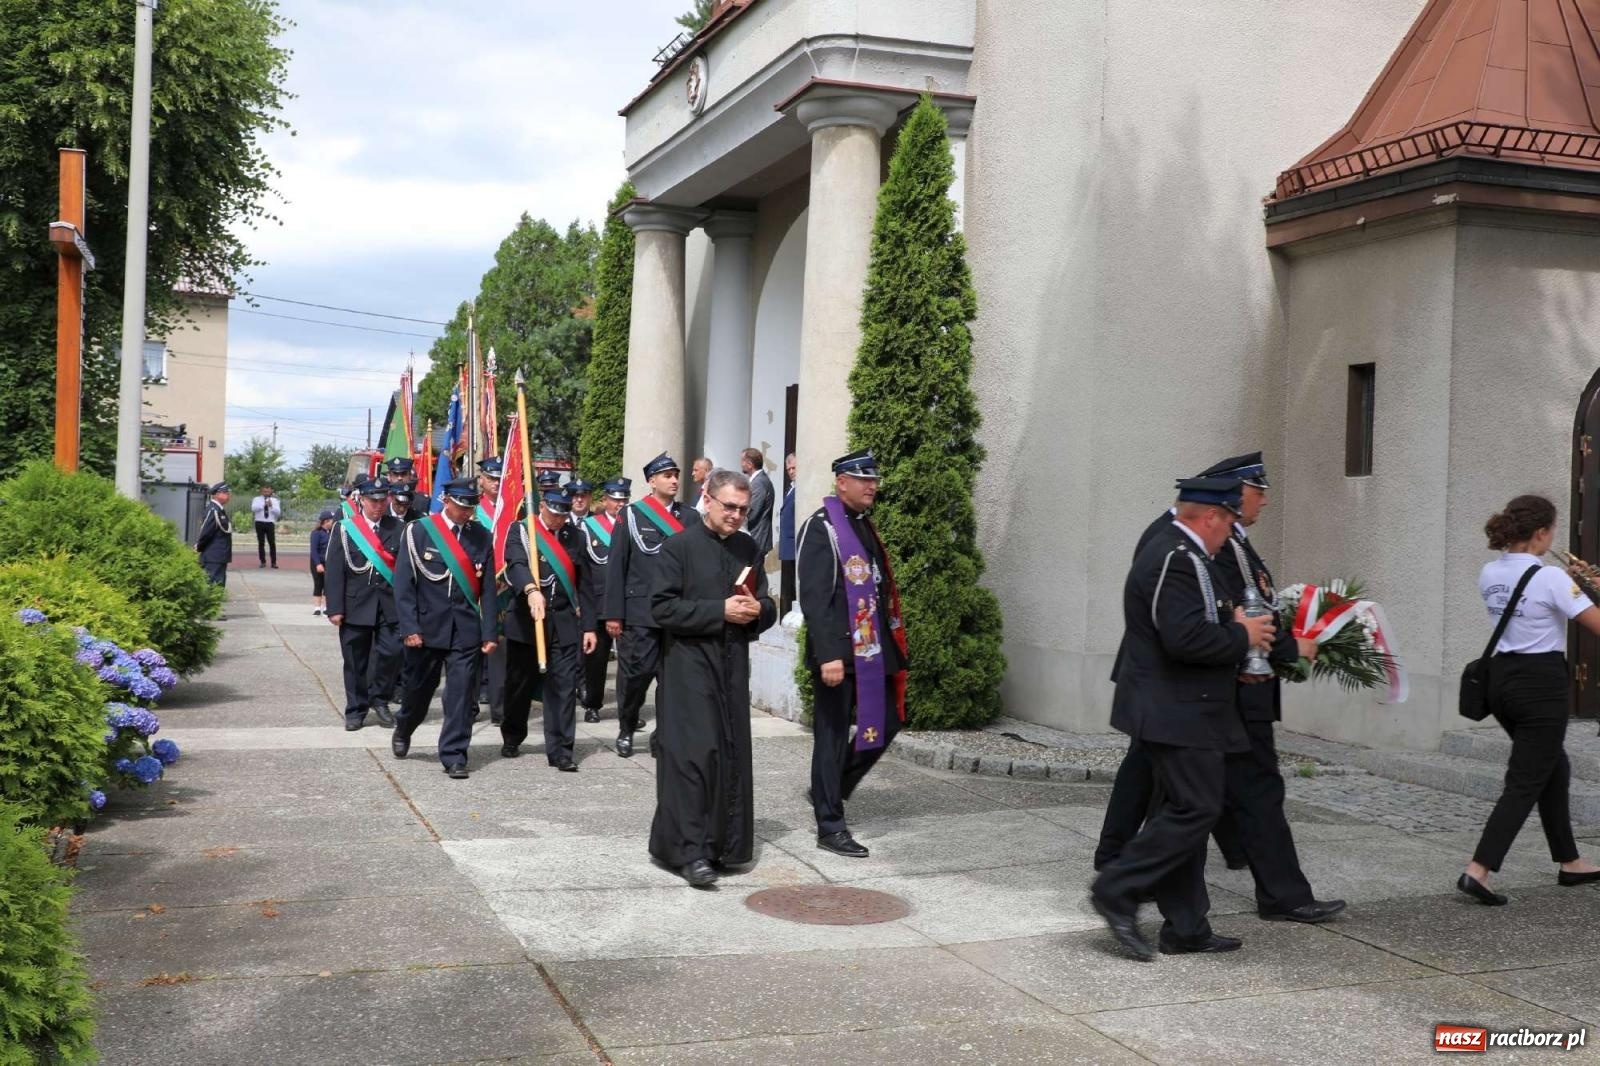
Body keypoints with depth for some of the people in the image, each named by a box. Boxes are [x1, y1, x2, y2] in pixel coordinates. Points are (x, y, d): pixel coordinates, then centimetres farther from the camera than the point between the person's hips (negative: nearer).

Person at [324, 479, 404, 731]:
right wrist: (335, 608, -8)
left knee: (391, 653, -6)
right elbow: (334, 571, -2)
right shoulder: (344, 530, 1)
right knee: (356, 661, 7)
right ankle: (356, 710, 19)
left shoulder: (399, 528, 4)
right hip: (356, 606, -1)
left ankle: (380, 699, 16)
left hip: (391, 606, 1)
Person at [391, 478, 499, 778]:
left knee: (461, 694, -2)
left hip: (466, 630, 1)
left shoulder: (482, 537, 4)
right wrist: (409, 628, -11)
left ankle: (454, 756, 5)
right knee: (419, 689, 13)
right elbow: (404, 584, -5)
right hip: (427, 628, -1)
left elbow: (488, 588, 4)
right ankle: (403, 730, 41)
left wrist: (490, 632, 0)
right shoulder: (418, 532, -4)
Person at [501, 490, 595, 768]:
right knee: (520, 685, 10)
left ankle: (560, 750, 0)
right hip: (526, 622, -2)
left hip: (565, 624, 2)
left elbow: (583, 583, 11)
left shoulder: (573, 536, 10)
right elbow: (516, 565, -23)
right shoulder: (520, 531, -2)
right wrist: (531, 590, -43)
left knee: (564, 687, -4)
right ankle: (512, 738, 31)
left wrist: (589, 626, 5)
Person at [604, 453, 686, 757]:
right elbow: (616, 567, 0)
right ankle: (626, 730, 22)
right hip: (640, 612, -2)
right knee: (635, 673, 2)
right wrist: (613, 614, -4)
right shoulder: (631, 515, 2)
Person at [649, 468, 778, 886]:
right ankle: (690, 850, -6)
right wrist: (720, 611, -17)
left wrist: (758, 610, -7)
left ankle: (724, 845, 16)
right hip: (690, 665, -5)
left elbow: (769, 607, 17)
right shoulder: (679, 547, -4)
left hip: (733, 664, 5)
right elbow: (662, 606, -11)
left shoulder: (747, 548, 11)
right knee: (694, 754, -9)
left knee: (732, 756, 7)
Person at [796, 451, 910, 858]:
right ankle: (830, 827, 11)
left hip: (872, 650, 9)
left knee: (886, 722, 13)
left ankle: (831, 789, 30)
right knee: (833, 736, 1)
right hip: (838, 652, -9)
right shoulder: (821, 527, -12)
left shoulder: (865, 526, 14)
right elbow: (814, 597, -18)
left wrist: (892, 647, 16)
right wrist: (828, 656, -23)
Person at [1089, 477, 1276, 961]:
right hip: (1177, 713, -11)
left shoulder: (1173, 553, 16)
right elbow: (1185, 638, -28)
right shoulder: (1179, 560, -18)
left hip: (1174, 710, 11)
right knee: (1196, 808, -9)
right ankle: (1117, 890, -4)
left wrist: (1232, 623, 11)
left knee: (1184, 811, 12)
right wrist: (1241, 636, -13)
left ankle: (1186, 928, 17)